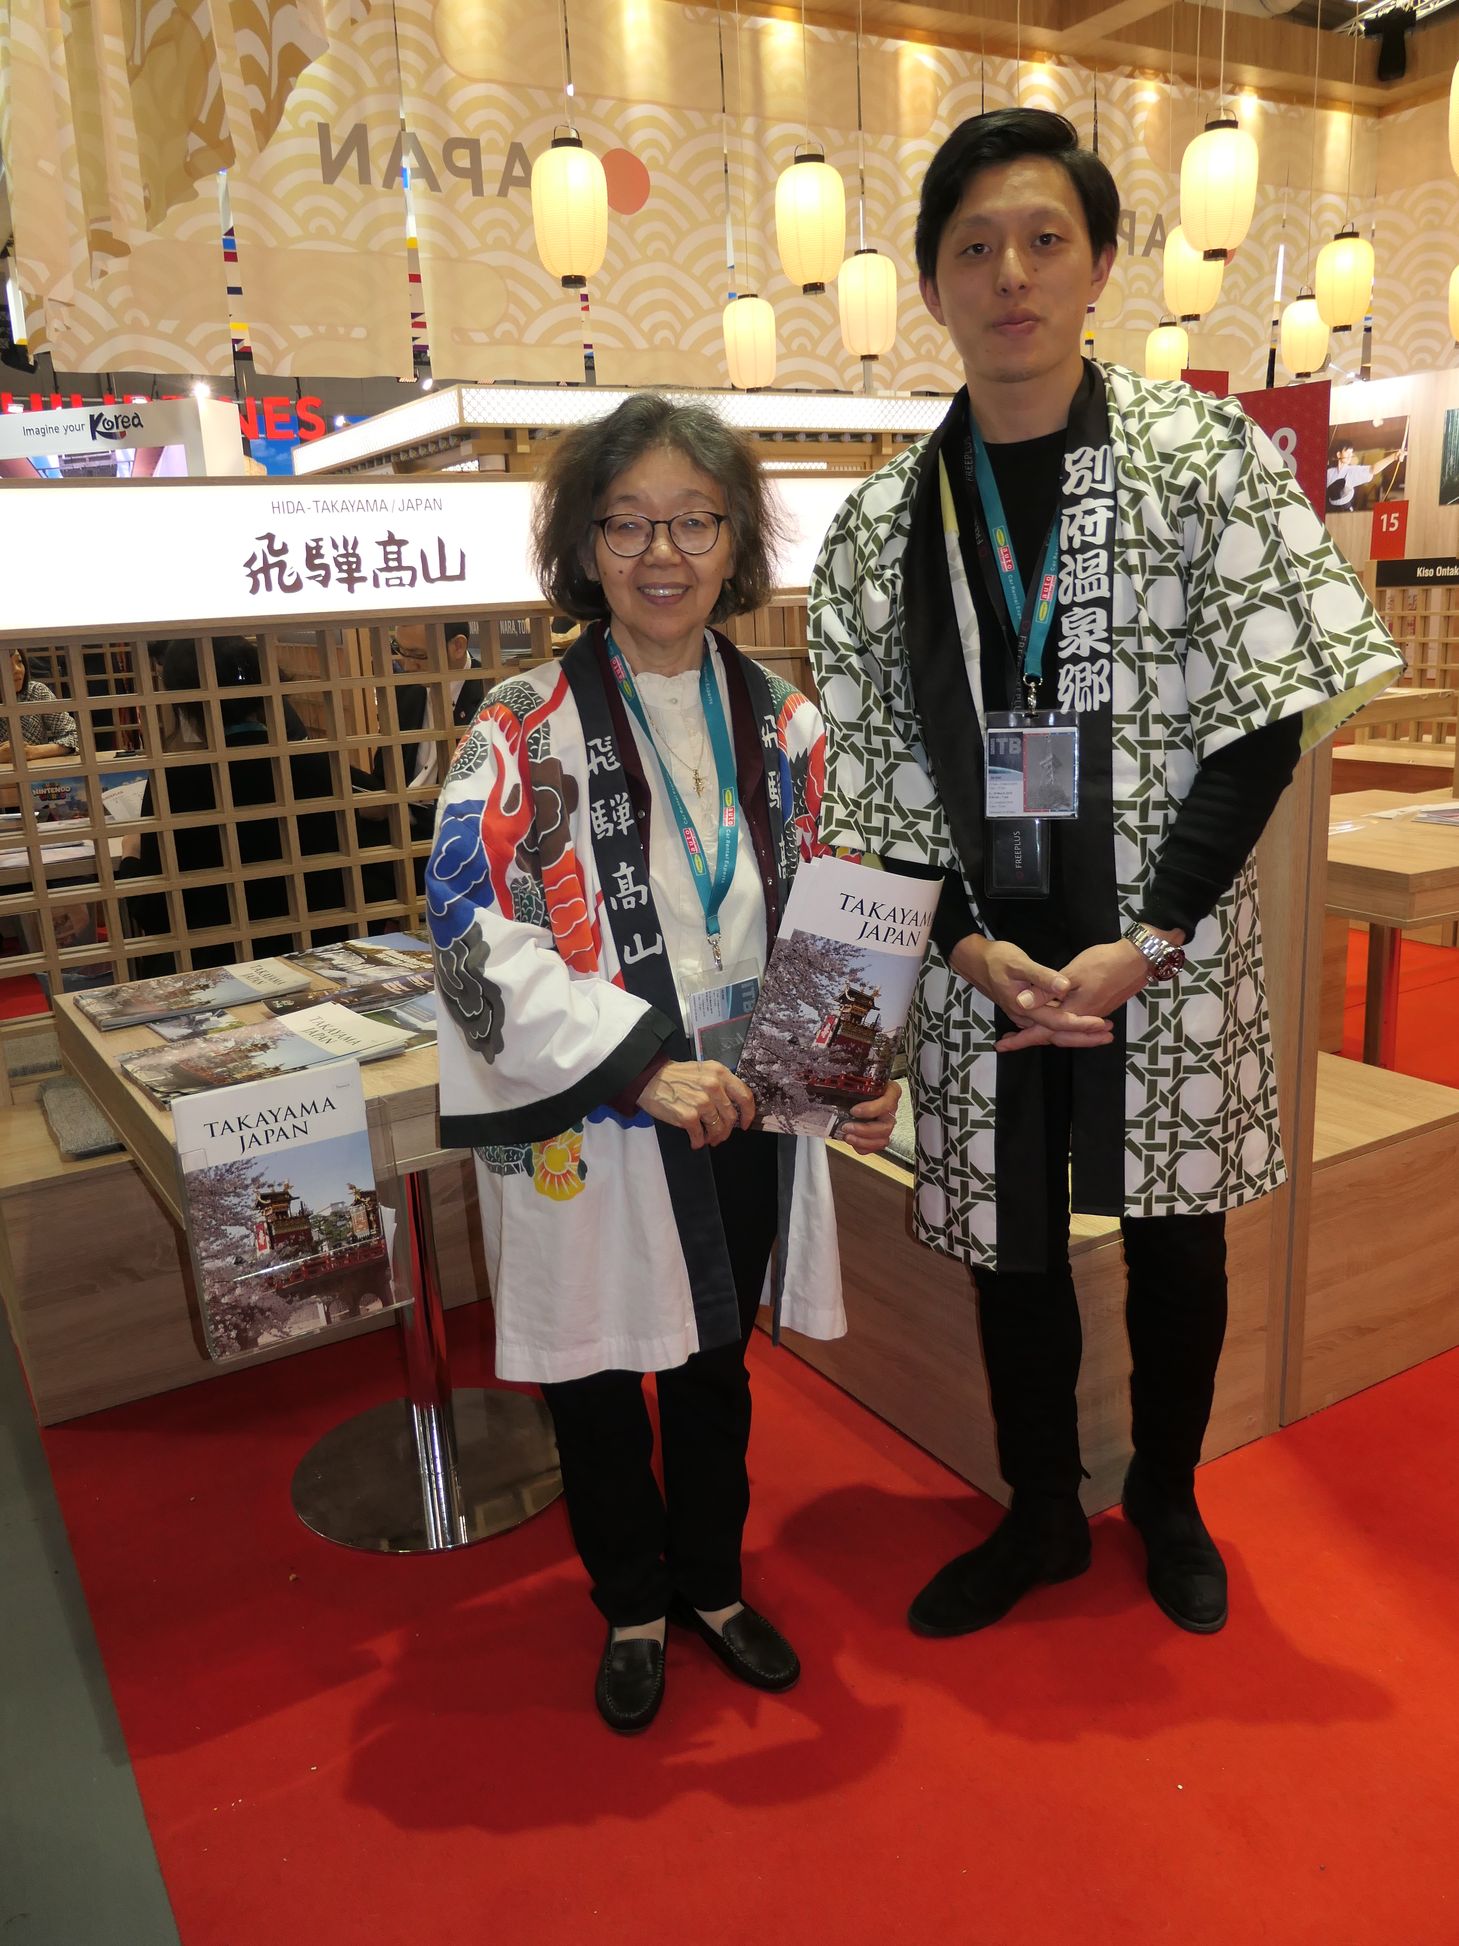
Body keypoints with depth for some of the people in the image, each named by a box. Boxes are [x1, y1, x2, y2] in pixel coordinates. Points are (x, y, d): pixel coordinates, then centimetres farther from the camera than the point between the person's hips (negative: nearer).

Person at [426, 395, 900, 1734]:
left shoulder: (781, 723, 3)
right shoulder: (526, 729, -10)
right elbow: (478, 935, -18)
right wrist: (642, 1066, -25)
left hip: (741, 1120, 4)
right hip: (586, 1131, -3)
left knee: (715, 1367, 21)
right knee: (596, 1377, 15)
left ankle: (712, 1583, 47)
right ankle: (632, 1607, 42)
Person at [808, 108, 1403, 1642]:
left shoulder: (1201, 455, -4)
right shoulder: (881, 523, 2)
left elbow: (1262, 723, -8)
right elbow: (871, 772, 2)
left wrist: (1146, 943, -16)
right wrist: (970, 943, -11)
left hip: (1166, 950, -1)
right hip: (982, 957, 2)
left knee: (1172, 1235, 14)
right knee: (1008, 1243, 14)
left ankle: (1167, 1502, 42)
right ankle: (1040, 1516, 39)